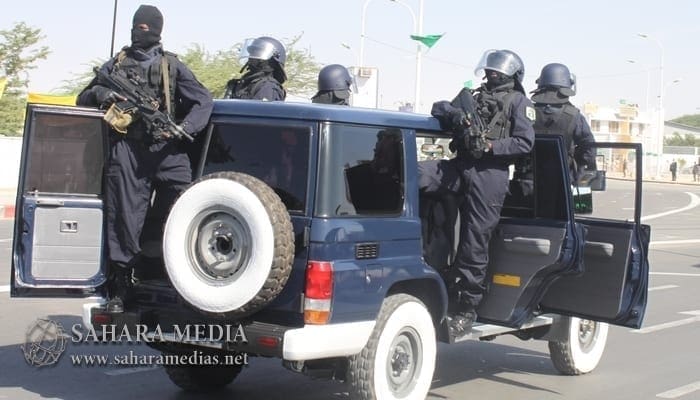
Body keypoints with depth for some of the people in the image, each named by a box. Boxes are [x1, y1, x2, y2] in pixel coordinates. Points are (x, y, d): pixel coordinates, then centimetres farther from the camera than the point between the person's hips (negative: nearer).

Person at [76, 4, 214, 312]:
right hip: (127, 149, 1)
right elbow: (83, 99, 23)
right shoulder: (116, 65, 19)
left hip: (166, 149, -1)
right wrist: (100, 93, -1)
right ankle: (120, 289, 7)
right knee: (125, 218, -1)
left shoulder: (172, 66, 14)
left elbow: (204, 101, 8)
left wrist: (183, 129, -10)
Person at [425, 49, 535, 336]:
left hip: (490, 175, -6)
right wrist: (452, 113, -4)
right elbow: (440, 109, 19)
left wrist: (490, 146, -14)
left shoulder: (518, 102, 8)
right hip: (461, 168, 6)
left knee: (474, 244, -4)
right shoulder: (475, 96, 25)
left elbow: (525, 142, -2)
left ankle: (467, 309, 6)